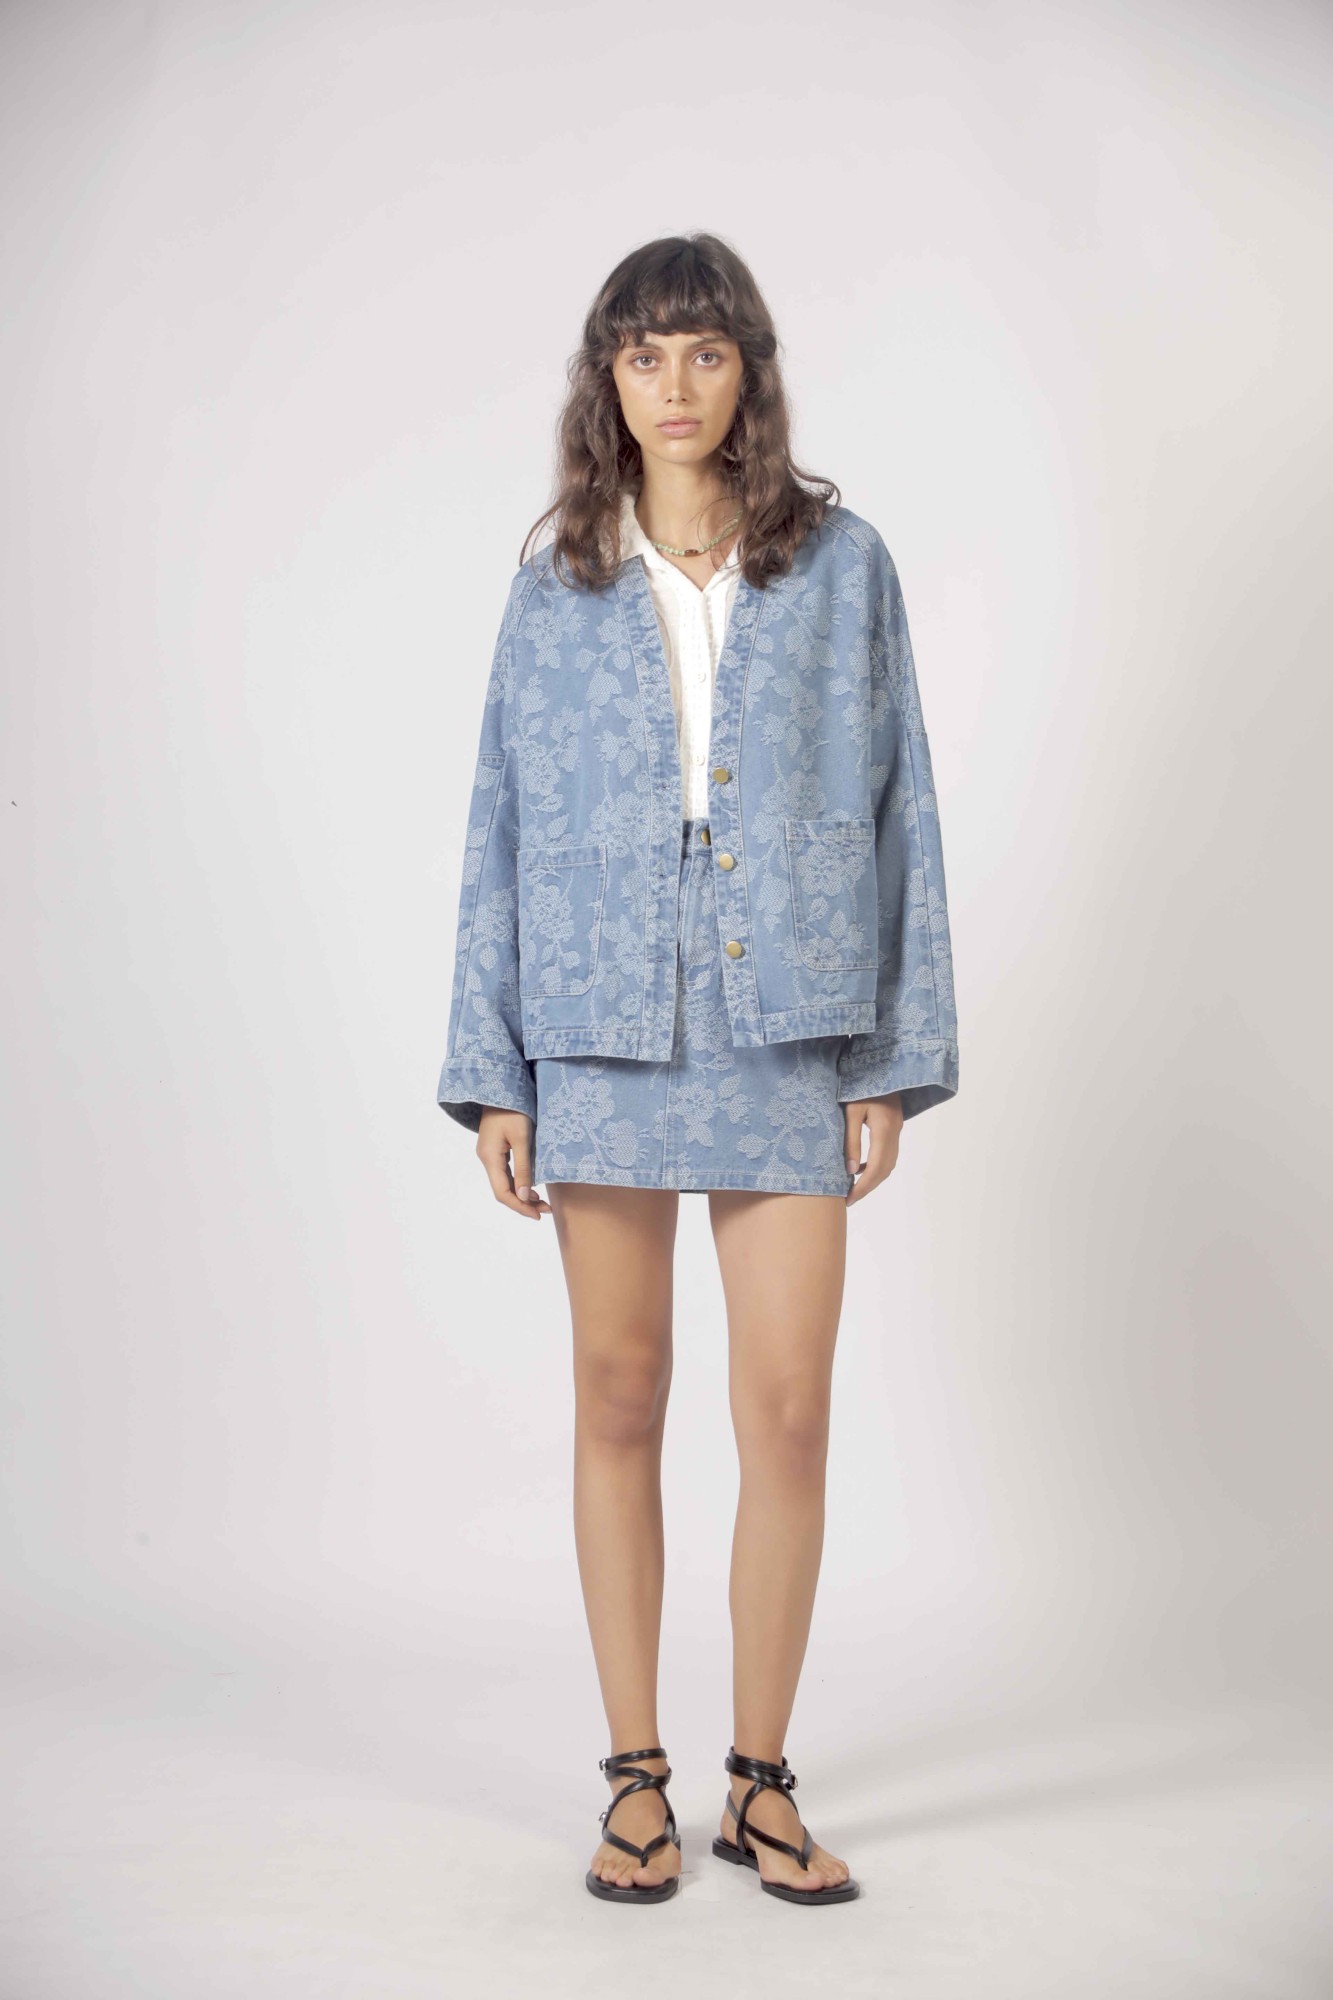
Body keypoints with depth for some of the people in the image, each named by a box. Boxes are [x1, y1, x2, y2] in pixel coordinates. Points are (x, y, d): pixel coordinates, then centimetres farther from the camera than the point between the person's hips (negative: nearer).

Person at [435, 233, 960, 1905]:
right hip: (603, 1031, 1)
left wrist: (895, 1059, -1)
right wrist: (490, 1077, 1)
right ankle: (635, 1781, 21)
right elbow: (503, 829, 6)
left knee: (789, 1412, -1)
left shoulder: (841, 565, 4)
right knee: (618, 1403, 7)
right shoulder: (555, 589, 6)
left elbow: (894, 809, 3)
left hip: (788, 1033, 0)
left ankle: (761, 1785, 16)